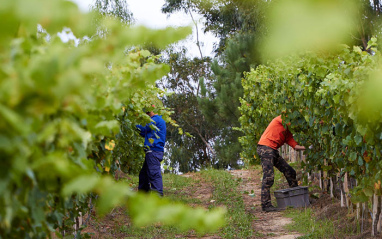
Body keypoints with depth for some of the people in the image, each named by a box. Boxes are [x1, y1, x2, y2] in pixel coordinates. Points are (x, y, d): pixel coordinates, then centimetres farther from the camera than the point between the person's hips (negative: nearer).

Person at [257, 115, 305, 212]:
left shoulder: (288, 132, 22)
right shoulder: (281, 119, 0)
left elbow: (295, 146, 11)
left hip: (273, 150, 10)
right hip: (265, 147, -9)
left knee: (290, 171, 11)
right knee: (268, 177, -15)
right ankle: (266, 205, -14)